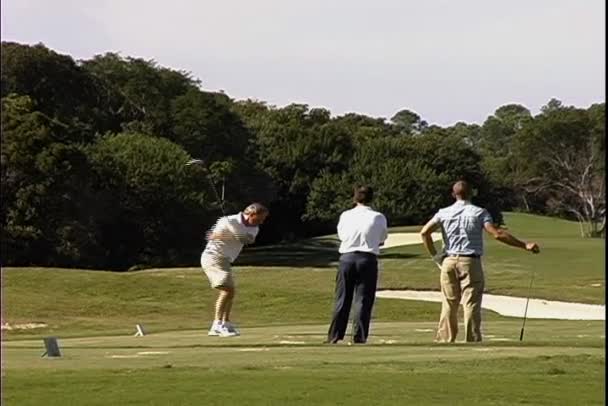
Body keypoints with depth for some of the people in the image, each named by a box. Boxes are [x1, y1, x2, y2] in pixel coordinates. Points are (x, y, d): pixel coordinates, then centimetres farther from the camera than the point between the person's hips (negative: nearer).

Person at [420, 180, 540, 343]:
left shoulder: (444, 213, 7)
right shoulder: (479, 212, -1)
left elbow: (424, 232, -2)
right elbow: (497, 234, -12)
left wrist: (434, 255, 4)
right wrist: (525, 245, -11)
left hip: (449, 261, 3)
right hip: (470, 262, -3)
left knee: (448, 305, 8)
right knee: (471, 305, -3)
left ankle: (444, 341, 7)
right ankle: (472, 341, -8)